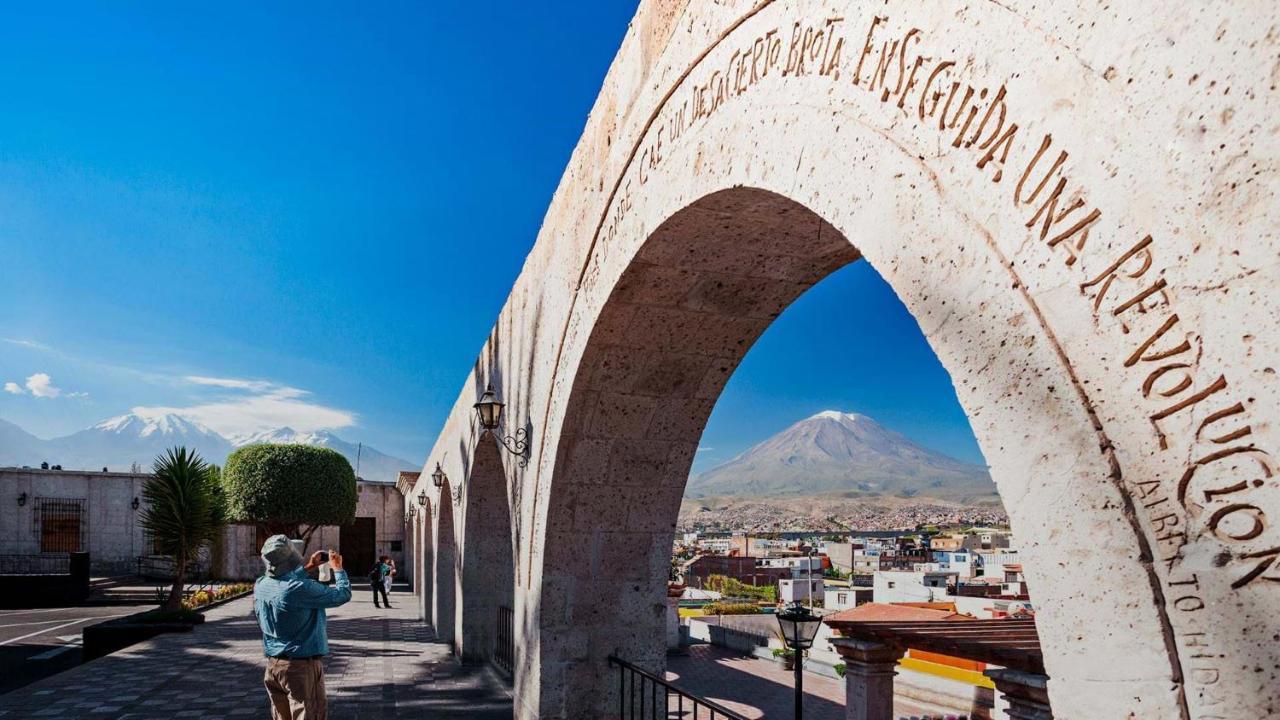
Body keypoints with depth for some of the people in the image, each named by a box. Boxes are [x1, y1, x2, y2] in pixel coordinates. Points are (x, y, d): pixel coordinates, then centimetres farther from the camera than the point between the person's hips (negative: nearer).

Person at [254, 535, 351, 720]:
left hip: (273, 664, 7)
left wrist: (308, 568, 20)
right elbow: (343, 594, -14)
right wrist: (337, 568, 2)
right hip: (302, 666, -7)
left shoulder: (260, 586, -4)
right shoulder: (302, 589, -26)